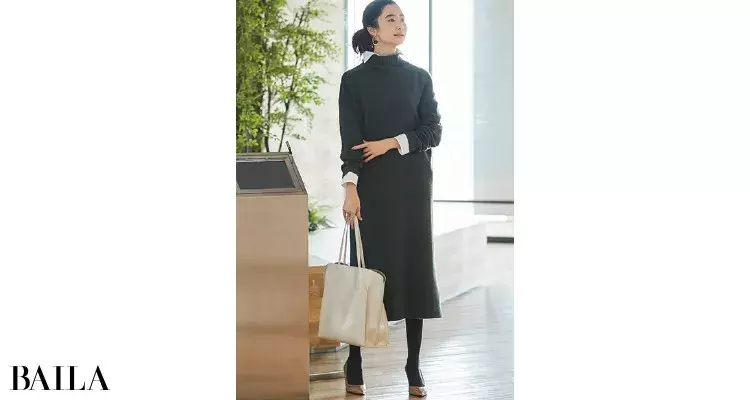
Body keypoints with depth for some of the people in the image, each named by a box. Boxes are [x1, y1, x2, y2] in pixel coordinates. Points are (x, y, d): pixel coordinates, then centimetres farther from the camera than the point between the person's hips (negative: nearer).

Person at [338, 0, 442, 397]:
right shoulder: (354, 80, 0)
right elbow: (350, 138, -8)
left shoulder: (419, 77, 8)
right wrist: (350, 187, -18)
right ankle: (355, 362, 6)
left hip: (412, 182, 2)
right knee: (367, 265, -3)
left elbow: (433, 130, 3)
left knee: (415, 264, 1)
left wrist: (393, 143, -11)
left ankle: (414, 364, 8)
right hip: (372, 184, -2)